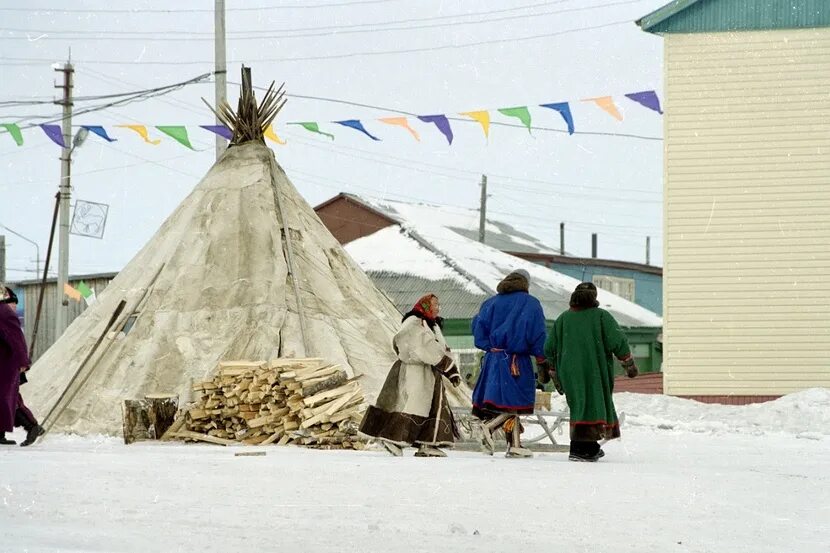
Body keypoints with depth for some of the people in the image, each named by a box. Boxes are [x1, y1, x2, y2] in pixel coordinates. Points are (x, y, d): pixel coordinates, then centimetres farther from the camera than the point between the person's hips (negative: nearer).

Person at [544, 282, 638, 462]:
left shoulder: (562, 319, 12)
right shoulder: (601, 316, -1)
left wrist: (555, 374, 24)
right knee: (591, 407, -3)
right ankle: (580, 448, -13)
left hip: (570, 375, 4)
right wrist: (629, 364, 4)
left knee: (580, 405, 14)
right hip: (595, 374, -4)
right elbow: (618, 342, -7)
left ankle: (590, 447, 16)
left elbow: (550, 349, 15)